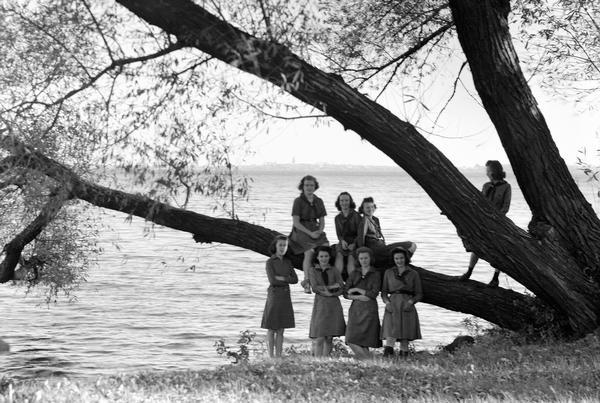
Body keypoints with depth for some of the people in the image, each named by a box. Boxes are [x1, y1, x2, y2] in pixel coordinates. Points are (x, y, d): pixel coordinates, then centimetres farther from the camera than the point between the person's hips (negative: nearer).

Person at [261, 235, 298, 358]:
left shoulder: (287, 262, 9)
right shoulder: (270, 262, -7)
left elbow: (295, 279, 2)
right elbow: (272, 281, -17)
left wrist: (282, 278, -11)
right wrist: (287, 280, -7)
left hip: (286, 297, 5)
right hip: (274, 296, -5)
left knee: (280, 330, 8)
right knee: (272, 329, 1)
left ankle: (279, 357, 11)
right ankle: (271, 357, 5)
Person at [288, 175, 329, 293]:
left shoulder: (318, 201, 14)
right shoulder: (298, 201, -1)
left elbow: (322, 221, 16)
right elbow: (296, 222, -8)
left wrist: (319, 231, -7)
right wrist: (310, 233, -17)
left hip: (316, 231, 5)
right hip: (301, 231, -5)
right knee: (310, 251, -28)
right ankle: (307, 281, -22)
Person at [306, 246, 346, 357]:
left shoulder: (334, 271, 11)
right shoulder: (312, 270, 8)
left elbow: (341, 289, 1)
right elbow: (315, 288, -5)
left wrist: (330, 293, -13)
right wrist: (332, 287, -8)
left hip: (334, 306, 2)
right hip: (320, 305, -2)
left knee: (329, 338, 1)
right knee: (319, 338, -9)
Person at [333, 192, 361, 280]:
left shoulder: (356, 215, 3)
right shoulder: (338, 218, 17)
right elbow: (338, 233, 12)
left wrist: (354, 244, -15)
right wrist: (342, 240, -10)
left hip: (354, 242, -3)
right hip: (343, 242, 3)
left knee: (351, 256, -28)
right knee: (339, 254, -25)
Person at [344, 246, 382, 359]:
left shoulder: (376, 274, 2)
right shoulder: (354, 274, 11)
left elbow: (374, 294, -7)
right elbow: (346, 293, 5)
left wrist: (357, 289, -5)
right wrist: (358, 297, -11)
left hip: (369, 309, -4)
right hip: (355, 308, 4)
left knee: (364, 342, -10)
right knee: (352, 341, -6)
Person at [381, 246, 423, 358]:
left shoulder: (413, 274, 8)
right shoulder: (388, 273, 12)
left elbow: (419, 294, 9)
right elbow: (384, 292, 13)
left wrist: (411, 302, -11)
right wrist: (387, 302, -7)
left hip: (407, 307, 0)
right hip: (392, 307, 0)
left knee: (405, 337, -3)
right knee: (391, 336, -18)